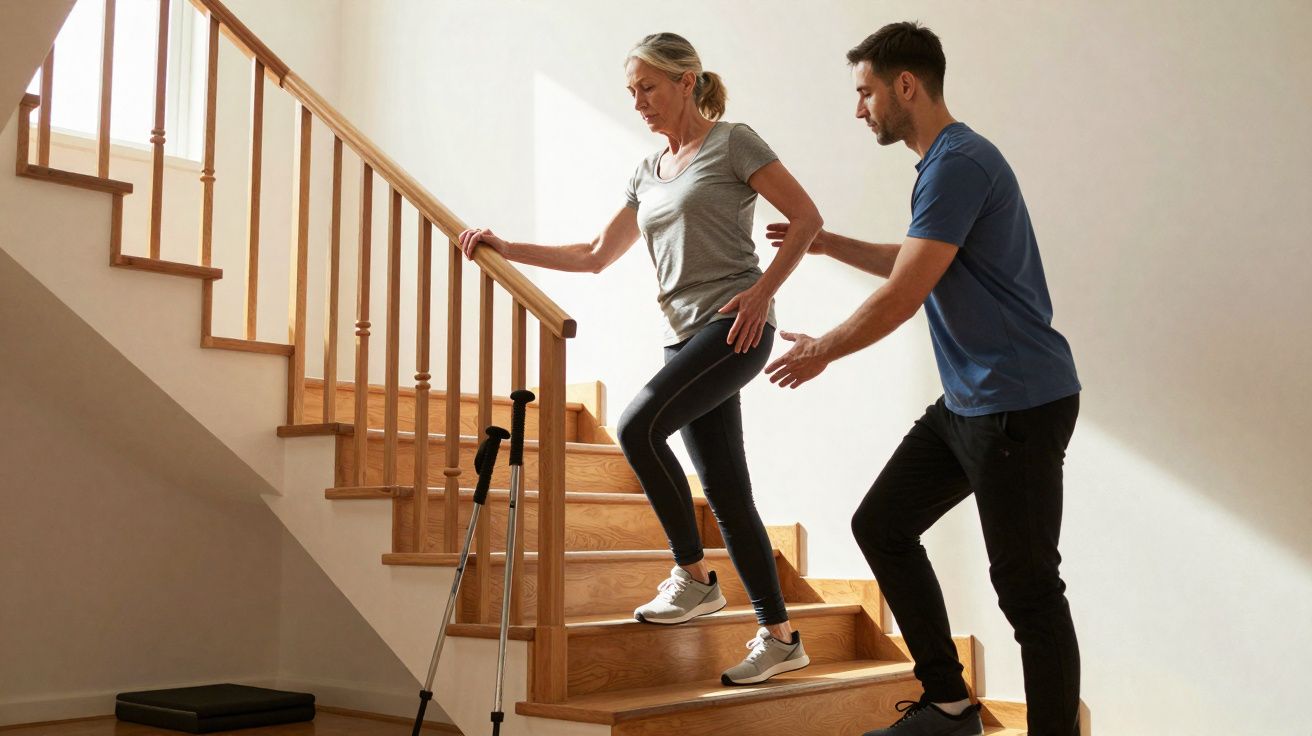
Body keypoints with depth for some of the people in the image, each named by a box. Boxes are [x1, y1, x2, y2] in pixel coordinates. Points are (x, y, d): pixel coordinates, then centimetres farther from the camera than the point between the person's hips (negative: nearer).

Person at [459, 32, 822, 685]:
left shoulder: (731, 143, 0)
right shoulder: (648, 174, 20)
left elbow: (805, 217, -3)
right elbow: (595, 255, 22)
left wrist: (762, 290, -12)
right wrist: (508, 249, 16)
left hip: (734, 326, -7)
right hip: (686, 335, 7)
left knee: (638, 425, -22)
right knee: (724, 488, 3)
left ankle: (694, 575, -4)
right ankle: (779, 636, 10)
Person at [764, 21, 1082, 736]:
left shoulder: (959, 164, -17)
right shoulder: (944, 162, 16)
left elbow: (902, 296, -20)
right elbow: (912, 266, 30)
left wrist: (822, 350, -5)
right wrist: (826, 243, 27)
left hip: (1020, 403, -10)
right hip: (966, 401, 10)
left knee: (1026, 588, -4)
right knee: (881, 524, 11)